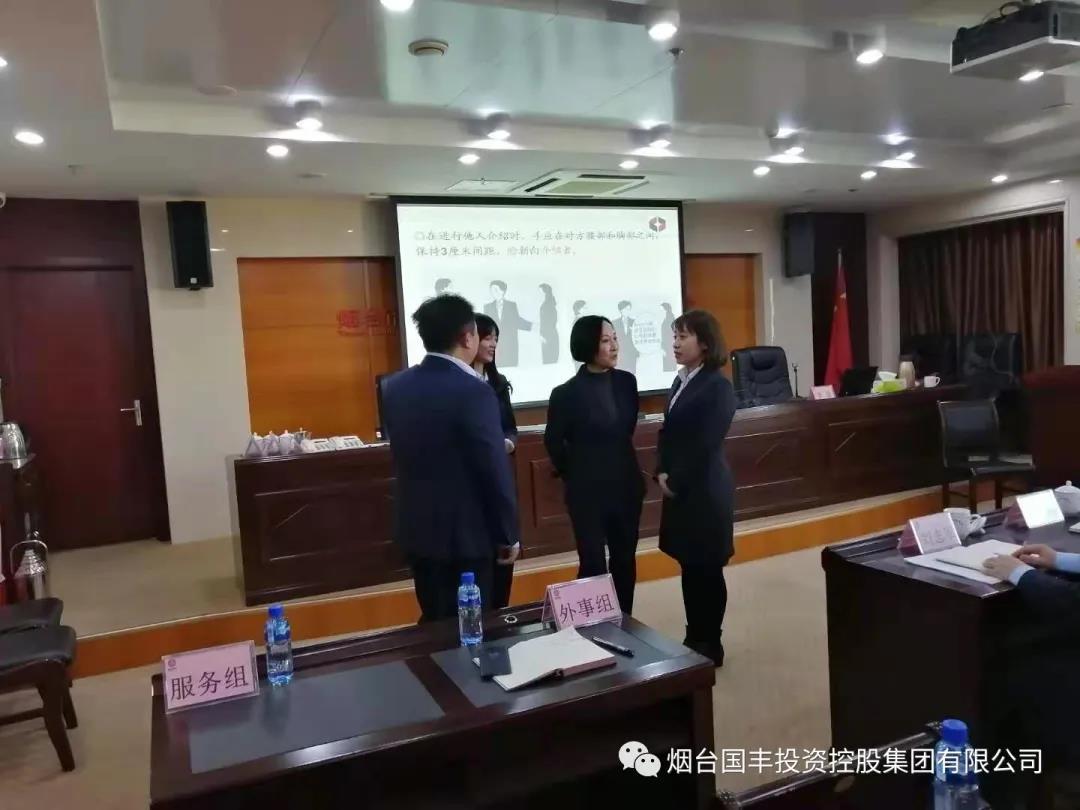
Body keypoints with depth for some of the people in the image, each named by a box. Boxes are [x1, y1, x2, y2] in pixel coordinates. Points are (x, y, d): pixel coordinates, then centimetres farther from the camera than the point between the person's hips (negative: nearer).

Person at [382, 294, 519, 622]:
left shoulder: (395, 386, 1)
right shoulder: (474, 391, -20)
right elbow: (495, 470, -17)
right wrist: (508, 534, -7)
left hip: (416, 528, 7)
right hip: (466, 532, -7)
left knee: (434, 620, 19)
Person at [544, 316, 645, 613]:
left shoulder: (626, 382, 0)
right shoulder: (567, 393, -14)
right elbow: (553, 441, -1)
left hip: (626, 484, 5)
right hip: (588, 490, -5)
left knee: (625, 559, 14)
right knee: (593, 564, 1)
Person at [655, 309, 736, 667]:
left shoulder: (718, 387, -13)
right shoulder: (681, 380, 11)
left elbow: (705, 445, -17)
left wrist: (676, 482, -11)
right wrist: (661, 473, -1)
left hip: (705, 490, -7)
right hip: (679, 489, 7)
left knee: (707, 569, 4)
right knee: (689, 567, 14)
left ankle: (710, 645, 18)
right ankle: (694, 638, 27)